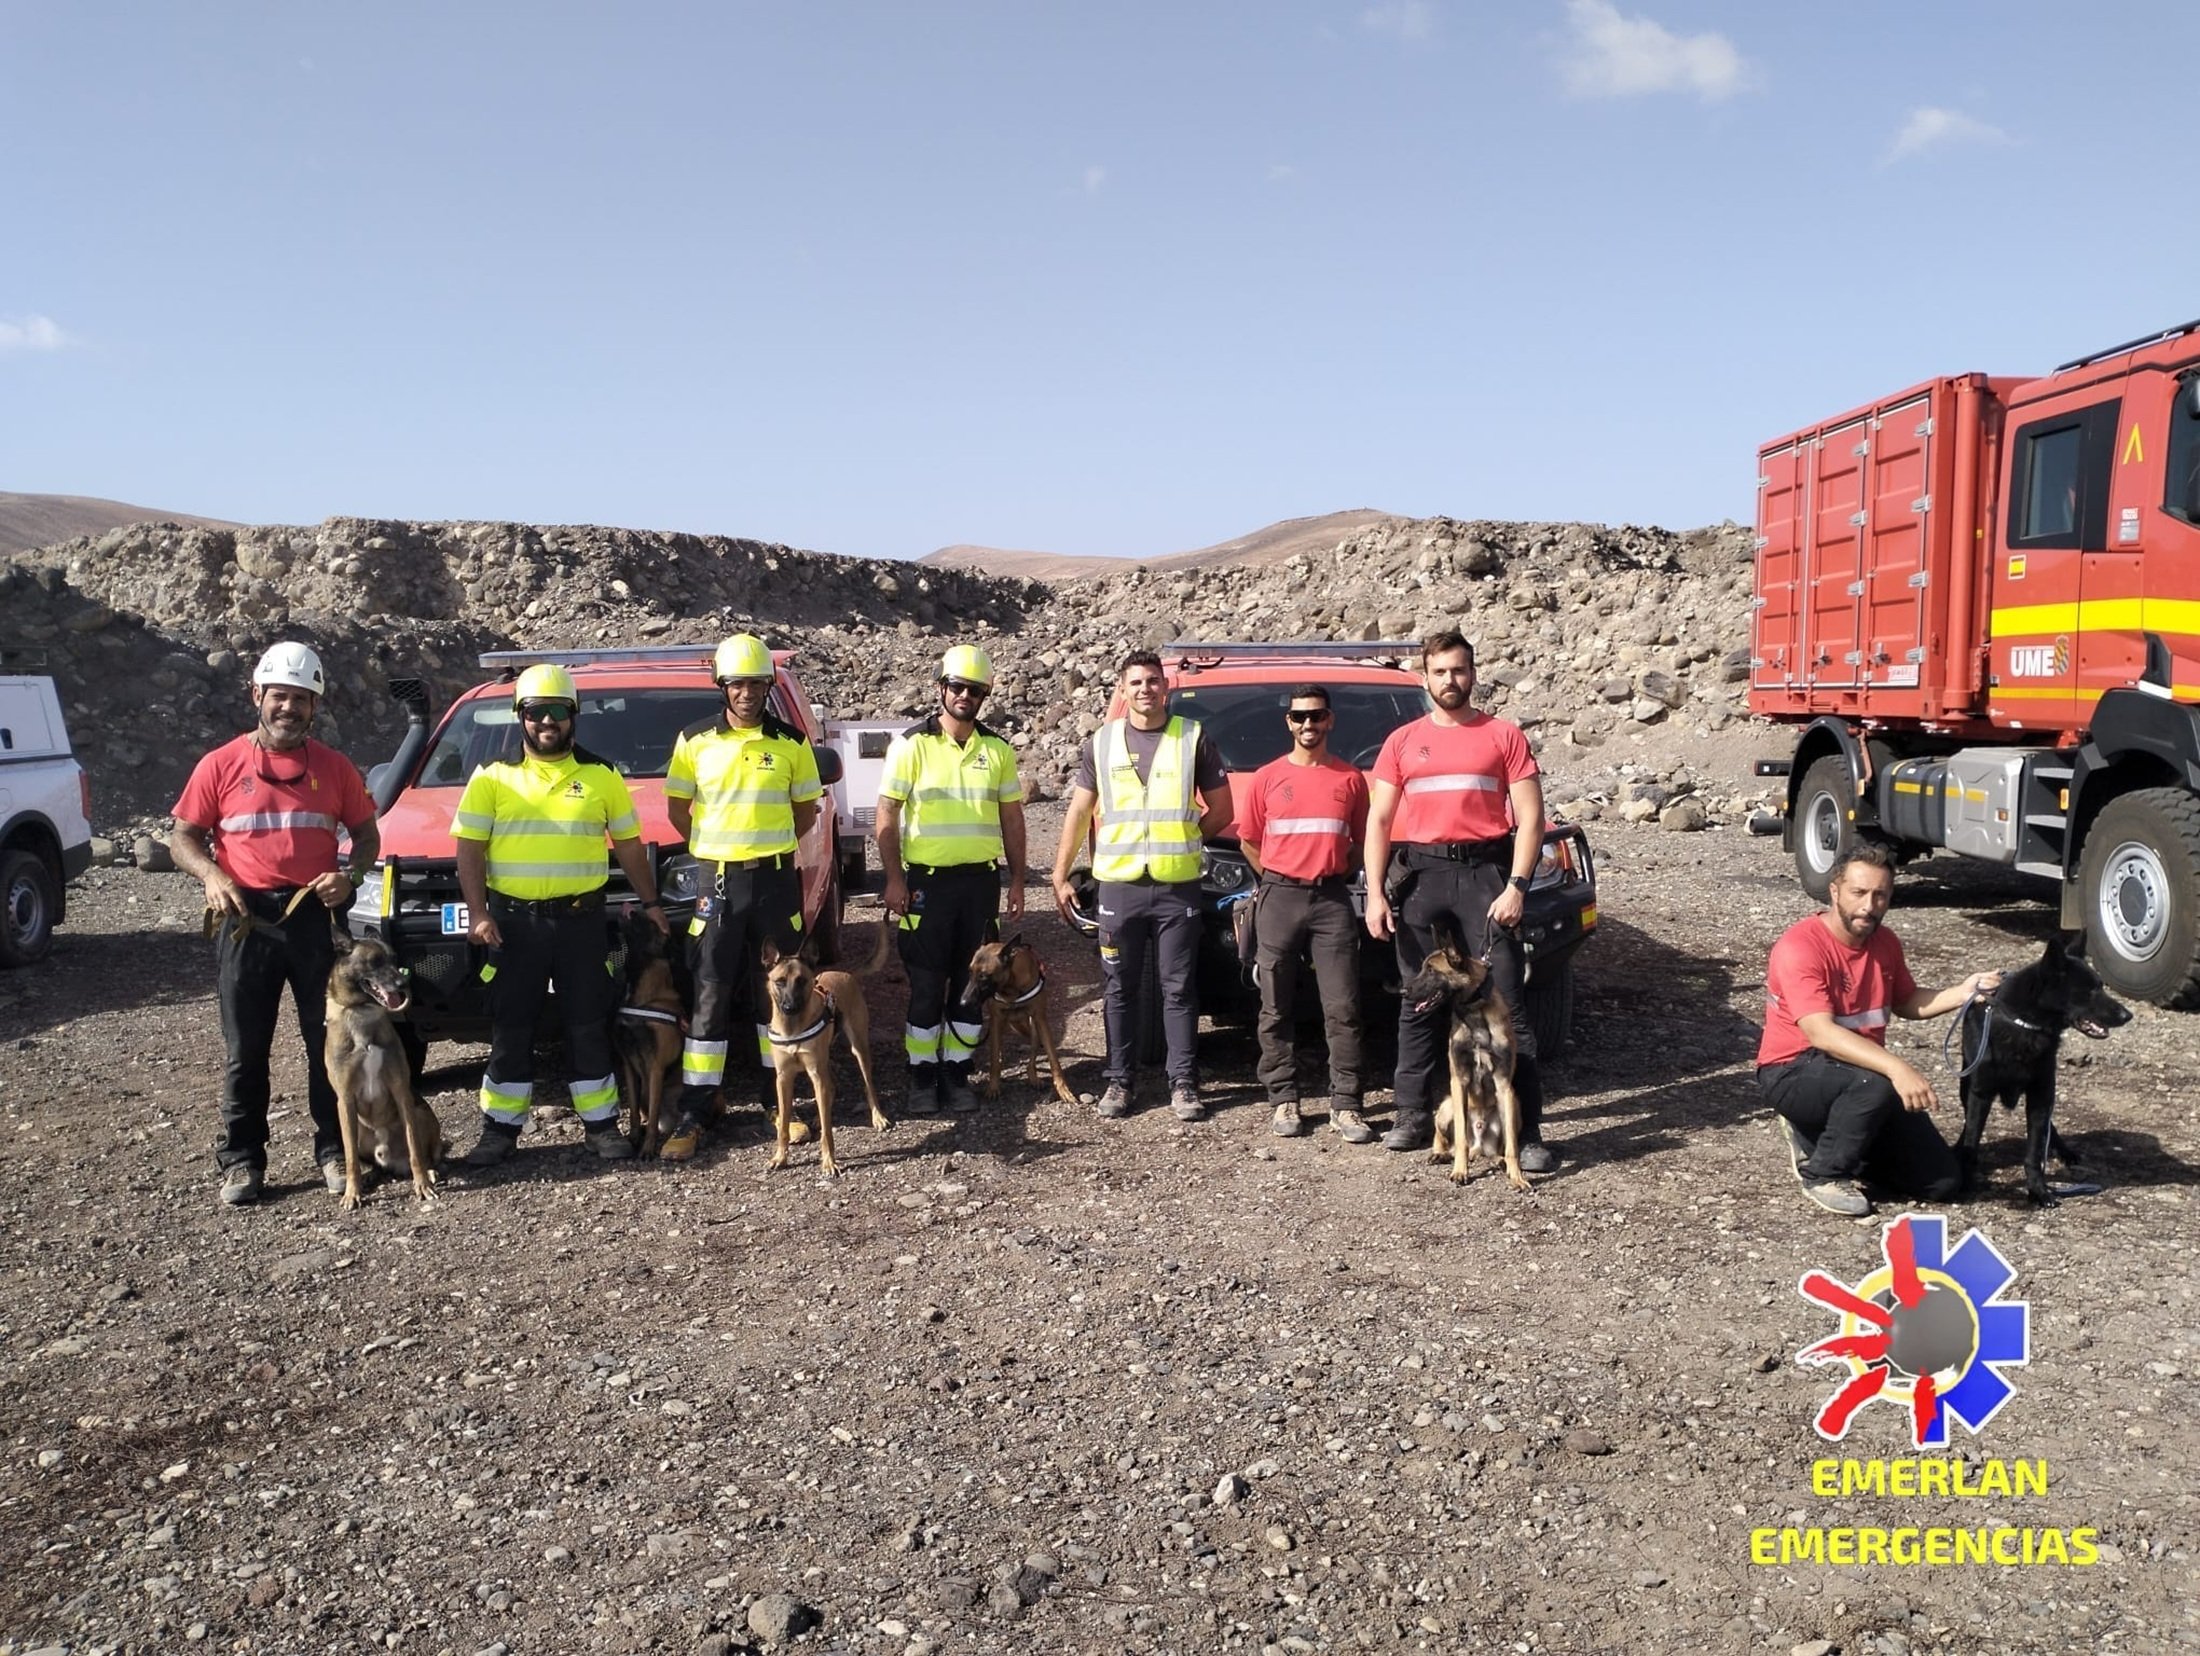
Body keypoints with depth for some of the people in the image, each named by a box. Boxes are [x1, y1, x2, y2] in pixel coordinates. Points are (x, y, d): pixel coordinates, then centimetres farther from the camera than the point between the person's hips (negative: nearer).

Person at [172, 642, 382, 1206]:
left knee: (330, 1040, 7)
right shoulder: (220, 766, 2)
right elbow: (183, 839, 5)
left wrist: (349, 875, -8)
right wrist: (213, 877, -15)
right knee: (246, 1049, 7)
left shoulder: (334, 767, 5)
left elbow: (367, 835, 12)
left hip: (317, 917, 1)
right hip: (247, 920, -1)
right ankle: (241, 1160, 16)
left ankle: (335, 1151, 17)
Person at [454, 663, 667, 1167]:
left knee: (589, 1026, 5)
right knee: (510, 1030, 5)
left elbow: (629, 845, 13)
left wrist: (650, 902, 12)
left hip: (582, 921, 0)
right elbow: (469, 848, 1)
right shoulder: (493, 778, 4)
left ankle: (601, 1124, 14)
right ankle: (500, 1128, 15)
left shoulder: (602, 778, 7)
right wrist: (478, 913, -9)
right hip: (512, 921, 0)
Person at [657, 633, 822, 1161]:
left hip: (777, 879, 1)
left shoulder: (791, 743, 2)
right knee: (710, 997, 0)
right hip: (718, 881, -1)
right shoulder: (695, 740, 1)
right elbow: (677, 806, 9)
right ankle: (694, 1113, 4)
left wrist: (771, 848, 2)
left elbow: (806, 809, 10)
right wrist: (714, 850, 2)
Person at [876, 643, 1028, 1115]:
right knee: (926, 984, 0)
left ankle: (956, 1074, 17)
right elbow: (886, 817, -4)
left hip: (981, 880, 3)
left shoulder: (997, 750, 8)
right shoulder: (911, 745, -3)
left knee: (972, 983, 6)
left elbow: (1012, 819, 12)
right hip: (927, 881, -3)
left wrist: (1017, 881, 7)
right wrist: (894, 879, -10)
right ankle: (922, 1079, 10)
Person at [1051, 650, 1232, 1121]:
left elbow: (1220, 808, 8)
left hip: (1178, 887, -1)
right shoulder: (1103, 742, 8)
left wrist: (1180, 840, 0)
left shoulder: (1192, 737, 3)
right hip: (1118, 885, 2)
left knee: (1179, 989, 4)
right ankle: (1119, 1081, 16)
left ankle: (1183, 1083, 10)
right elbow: (1078, 812, 10)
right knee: (1119, 989, 7)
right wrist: (1060, 875, 6)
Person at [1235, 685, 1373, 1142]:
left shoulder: (1350, 778, 7)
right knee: (1276, 1009, 3)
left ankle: (1344, 1105, 1)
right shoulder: (1268, 778, 6)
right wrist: (1278, 880, 7)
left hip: (1332, 899, 0)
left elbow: (1361, 840, 15)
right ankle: (1284, 1101, 12)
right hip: (1279, 898, 0)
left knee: (1343, 1009, -3)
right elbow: (1248, 841, 12)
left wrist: (1334, 873, 6)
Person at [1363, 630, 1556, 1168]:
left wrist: (1516, 886, -9)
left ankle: (1525, 1130, -5)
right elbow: (1378, 821, 10)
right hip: (1419, 875, 3)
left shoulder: (1503, 735, 7)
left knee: (1504, 1003, -6)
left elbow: (1529, 816, 2)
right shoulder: (1402, 742, 13)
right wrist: (1375, 892, 0)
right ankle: (1413, 1117, 17)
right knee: (1418, 1003, 8)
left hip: (1485, 873, -2)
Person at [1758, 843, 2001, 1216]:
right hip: (1795, 1072, -7)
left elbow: (1906, 1003, 19)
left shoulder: (1885, 942, 2)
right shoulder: (1799, 947, -23)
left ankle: (1824, 1136, 16)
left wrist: (1964, 992, 0)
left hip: (1866, 1072, 7)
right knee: (1876, 1085, -39)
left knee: (1943, 1182, 2)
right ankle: (1822, 1173, -14)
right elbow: (1820, 1034, -33)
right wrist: (1895, 1068, -44)